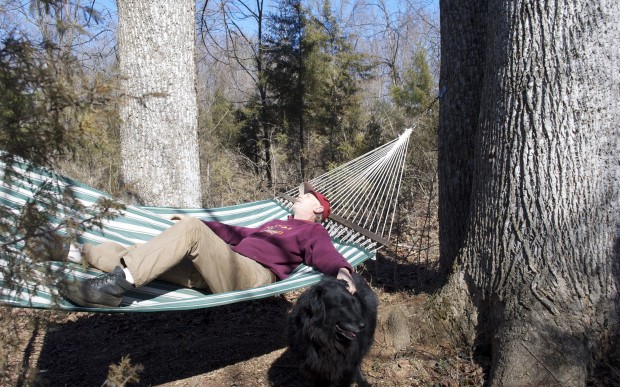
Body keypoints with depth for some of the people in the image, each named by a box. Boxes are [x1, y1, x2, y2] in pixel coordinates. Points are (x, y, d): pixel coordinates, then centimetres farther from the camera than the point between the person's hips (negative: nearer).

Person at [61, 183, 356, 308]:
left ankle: (114, 286, -35)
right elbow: (238, 233, 43)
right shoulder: (275, 224, 37)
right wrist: (196, 224, 46)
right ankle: (83, 254, 4)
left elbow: (326, 254, -8)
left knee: (190, 229, -27)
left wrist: (341, 271, -33)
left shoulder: (313, 231, 13)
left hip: (252, 274, -8)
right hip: (223, 270, 8)